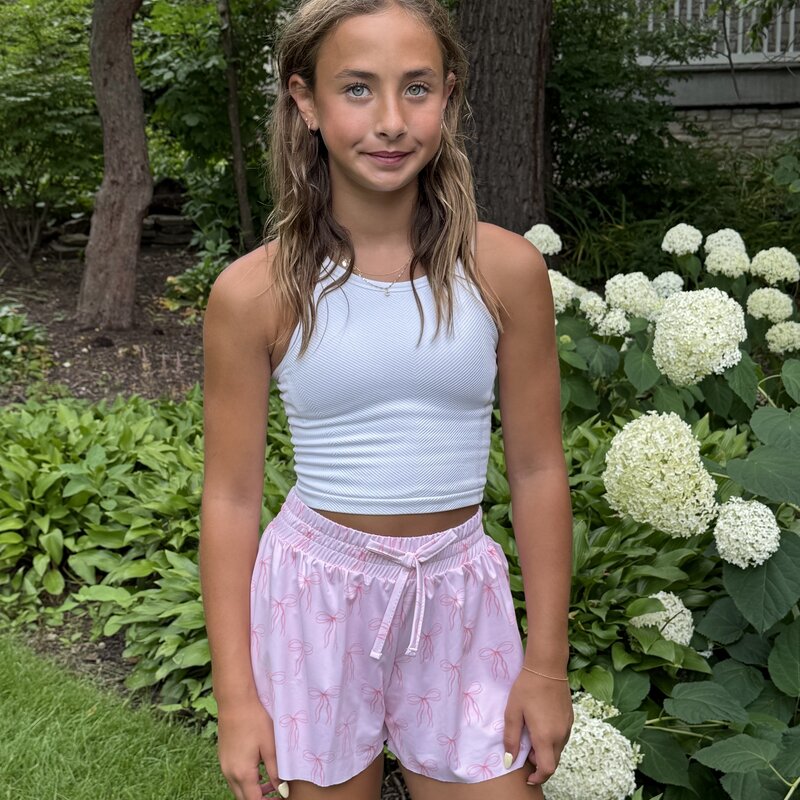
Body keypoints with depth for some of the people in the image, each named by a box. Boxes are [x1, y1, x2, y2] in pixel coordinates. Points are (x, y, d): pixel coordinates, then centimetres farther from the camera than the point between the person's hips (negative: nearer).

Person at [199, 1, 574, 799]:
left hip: (459, 599, 1)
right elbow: (231, 497, -4)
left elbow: (538, 471, -1)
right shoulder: (254, 292, -10)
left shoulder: (504, 269, -6)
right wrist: (236, 696, -3)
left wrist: (547, 664, 1)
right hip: (317, 596, -1)